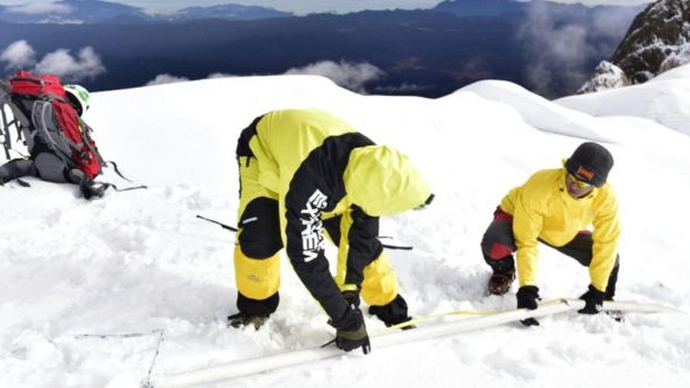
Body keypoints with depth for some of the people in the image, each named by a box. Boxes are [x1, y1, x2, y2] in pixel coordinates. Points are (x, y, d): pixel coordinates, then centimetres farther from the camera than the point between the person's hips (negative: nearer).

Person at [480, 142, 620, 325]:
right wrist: (527, 288, -38)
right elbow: (526, 241, -35)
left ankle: (606, 299, 21)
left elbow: (606, 243, -16)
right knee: (494, 244, -36)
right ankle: (504, 271, 2)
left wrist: (597, 291, -16)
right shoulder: (539, 188, -40)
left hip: (566, 232, 4)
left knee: (609, 257, -13)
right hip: (517, 216, -4)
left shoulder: (606, 197, -27)